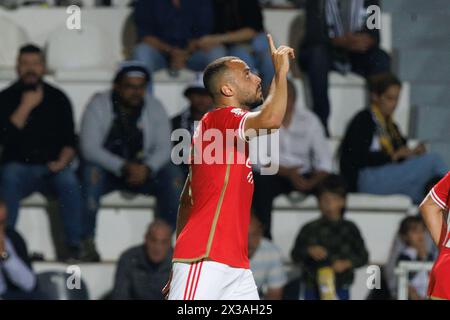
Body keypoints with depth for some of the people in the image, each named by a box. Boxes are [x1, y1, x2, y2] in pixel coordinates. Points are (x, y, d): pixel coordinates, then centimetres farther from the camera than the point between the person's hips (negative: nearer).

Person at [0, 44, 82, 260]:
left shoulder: (57, 98, 8)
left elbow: (69, 141, 6)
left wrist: (62, 161, -13)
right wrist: (26, 107, -13)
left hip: (51, 168, 1)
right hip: (18, 166, -1)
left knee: (69, 181, -31)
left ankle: (74, 247, -30)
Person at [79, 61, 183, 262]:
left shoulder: (154, 108, 2)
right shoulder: (98, 106, -8)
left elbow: (164, 148, -2)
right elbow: (89, 148, -17)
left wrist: (147, 168, -24)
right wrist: (124, 167, -29)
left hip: (141, 170, 3)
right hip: (106, 168, -3)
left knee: (172, 176, -23)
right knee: (91, 172, -35)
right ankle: (87, 242, -30)